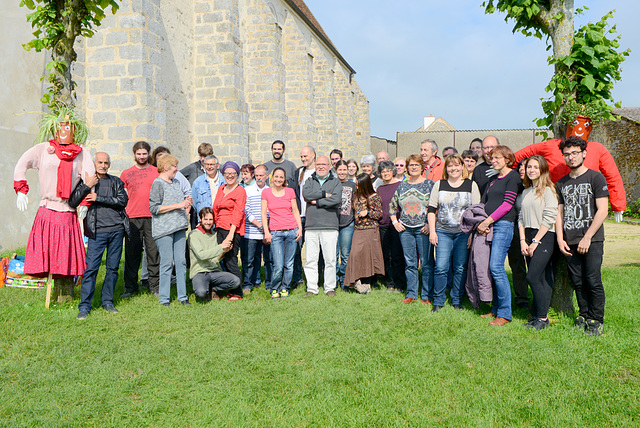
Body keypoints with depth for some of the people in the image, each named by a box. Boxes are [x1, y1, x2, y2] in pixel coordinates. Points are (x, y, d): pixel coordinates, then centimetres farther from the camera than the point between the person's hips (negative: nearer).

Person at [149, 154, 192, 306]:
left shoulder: (176, 183, 19)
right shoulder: (158, 184, -6)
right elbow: (154, 208, -14)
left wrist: (187, 204, 13)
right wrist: (177, 206, -15)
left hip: (179, 228, 7)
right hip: (164, 230, -7)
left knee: (181, 261, 5)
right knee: (167, 262, -5)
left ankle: (182, 297, 11)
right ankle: (164, 298, 4)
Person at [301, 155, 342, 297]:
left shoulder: (335, 182, 11)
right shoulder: (309, 181, 16)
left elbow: (336, 199, -8)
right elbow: (306, 194, -6)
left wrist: (317, 202, -6)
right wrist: (325, 194, -7)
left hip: (329, 227, -1)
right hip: (311, 226, 2)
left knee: (330, 259, -1)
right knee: (310, 260, 1)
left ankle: (330, 288, 9)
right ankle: (311, 288, 10)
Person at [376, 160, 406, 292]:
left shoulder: (400, 185, 0)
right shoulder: (379, 189, 14)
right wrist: (378, 221, 12)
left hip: (397, 225, -5)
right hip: (383, 226, 5)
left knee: (397, 256, -4)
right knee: (386, 256, 7)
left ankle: (400, 285, 6)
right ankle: (390, 284, 16)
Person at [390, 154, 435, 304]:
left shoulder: (430, 184, 1)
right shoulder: (402, 186, 12)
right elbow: (392, 206, 21)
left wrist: (430, 224, -12)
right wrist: (395, 222, 10)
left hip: (423, 229, -4)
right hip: (405, 229, 4)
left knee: (426, 263, -2)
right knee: (410, 263, 8)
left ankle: (427, 296, 7)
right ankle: (411, 294, 17)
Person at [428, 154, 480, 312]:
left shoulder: (471, 185, 5)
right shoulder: (439, 185, 8)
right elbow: (431, 209, 8)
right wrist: (432, 231, 0)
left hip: (463, 232, 0)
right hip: (443, 232, 1)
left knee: (460, 268, 4)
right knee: (441, 267, -4)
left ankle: (457, 301, 19)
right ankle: (438, 301, 10)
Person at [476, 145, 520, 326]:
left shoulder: (513, 176, -2)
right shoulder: (493, 179, 22)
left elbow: (507, 204, -12)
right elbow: (484, 203, 19)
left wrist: (488, 221, -14)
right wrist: (480, 222, 2)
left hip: (504, 224, -8)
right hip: (489, 226, 8)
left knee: (496, 267, -14)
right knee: (491, 268, 6)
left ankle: (505, 313, -6)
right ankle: (496, 309, 15)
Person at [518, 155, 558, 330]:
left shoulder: (548, 190, -6)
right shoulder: (526, 192, 16)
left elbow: (548, 219, -12)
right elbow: (521, 217, 14)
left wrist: (535, 242, -12)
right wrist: (523, 241, 3)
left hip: (544, 237, -6)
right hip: (529, 237, 7)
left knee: (533, 277, -13)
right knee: (538, 279, 8)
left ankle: (542, 318, -4)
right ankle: (536, 315, 12)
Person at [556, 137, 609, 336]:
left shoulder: (596, 178, 0)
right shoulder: (562, 183, 15)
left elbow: (602, 210, -6)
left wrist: (587, 238, -11)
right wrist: (560, 239, 4)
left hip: (592, 240, -4)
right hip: (570, 242, 4)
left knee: (593, 281, -6)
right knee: (577, 282, 6)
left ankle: (596, 320, 5)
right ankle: (584, 315, 20)